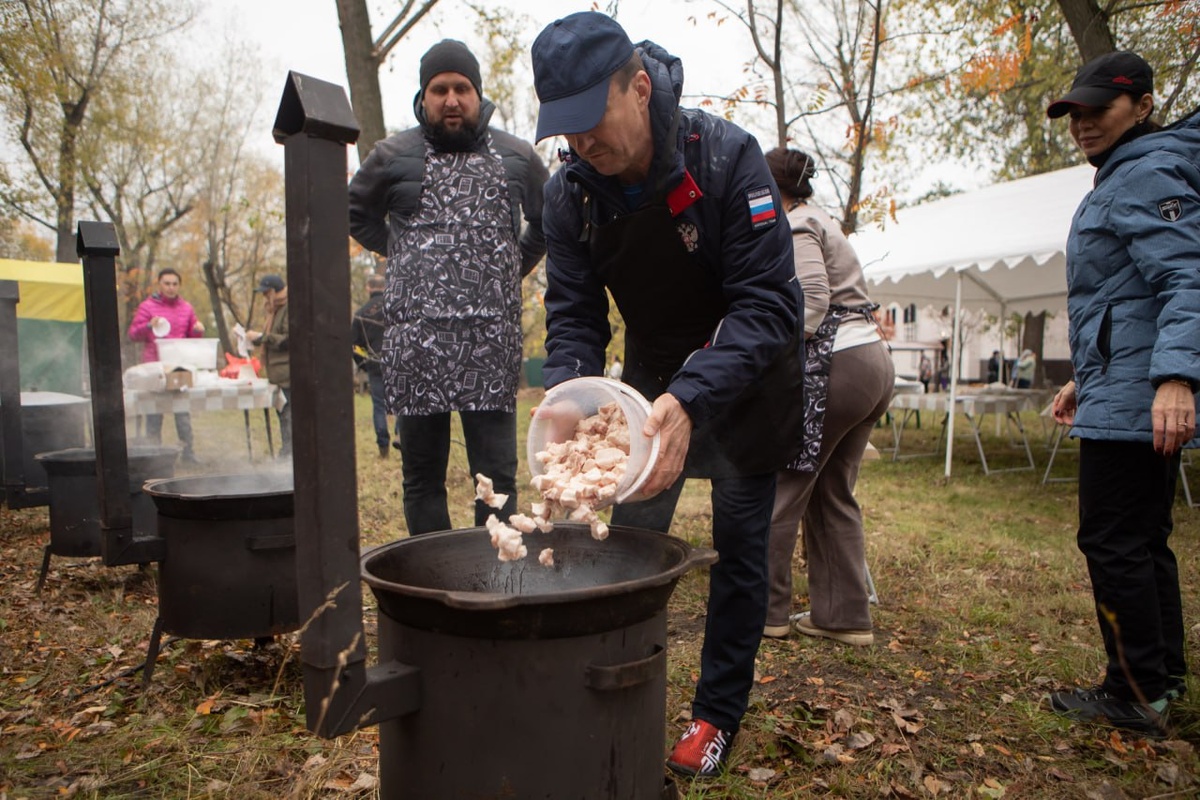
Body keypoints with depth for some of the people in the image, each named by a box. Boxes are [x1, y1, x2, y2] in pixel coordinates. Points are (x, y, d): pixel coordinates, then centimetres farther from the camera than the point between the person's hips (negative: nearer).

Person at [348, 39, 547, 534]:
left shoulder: (517, 157, 12)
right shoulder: (394, 156, 9)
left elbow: (549, 222, 26)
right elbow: (356, 214, 24)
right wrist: (403, 255, 15)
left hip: (492, 341, 0)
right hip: (416, 339, 0)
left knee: (497, 475, 1)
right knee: (422, 475, 6)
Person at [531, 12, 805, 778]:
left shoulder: (727, 156, -26)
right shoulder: (570, 192, -14)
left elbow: (766, 304, -31)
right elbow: (573, 314, -12)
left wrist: (691, 398, -45)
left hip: (744, 379, -3)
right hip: (655, 380, 4)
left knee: (739, 548, 5)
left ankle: (719, 714, 22)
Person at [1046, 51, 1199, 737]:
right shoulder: (1121, 178, 21)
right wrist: (1086, 377, 27)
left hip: (1133, 400, -11)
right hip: (1136, 397, 11)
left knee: (1114, 543, -5)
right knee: (1145, 539, 16)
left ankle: (1136, 695, 7)